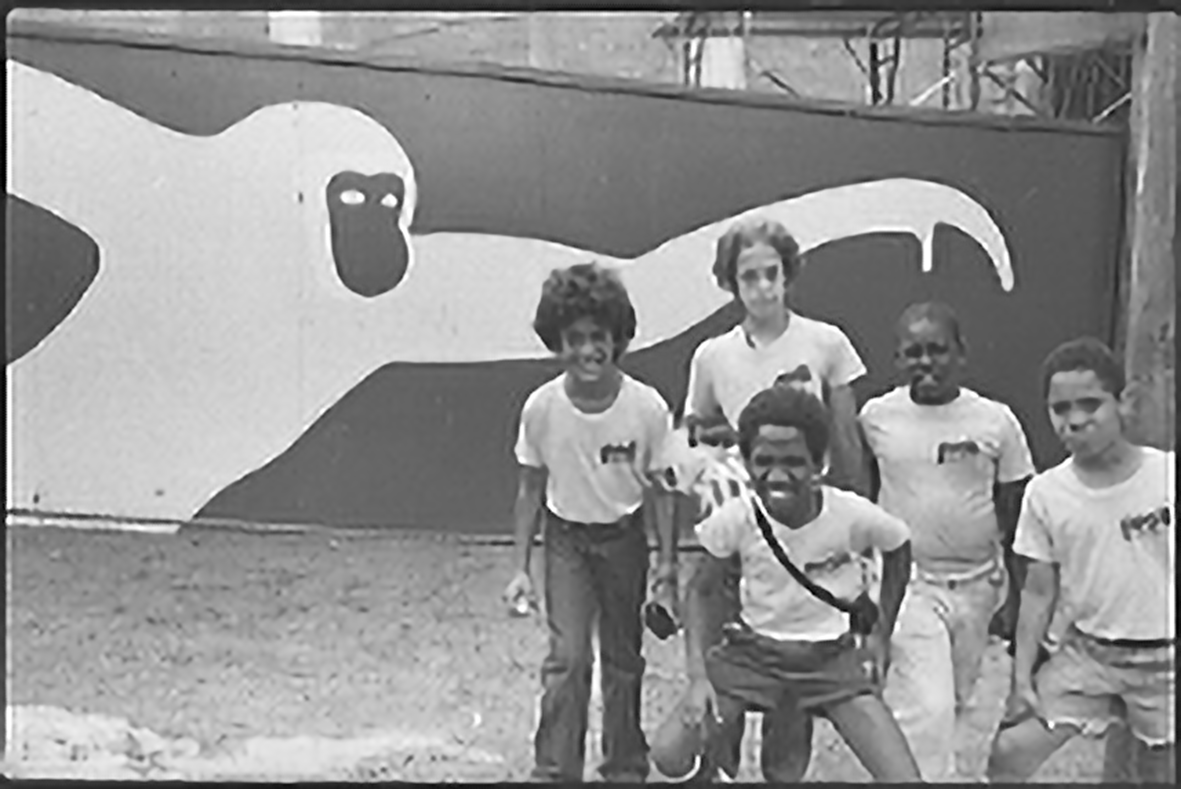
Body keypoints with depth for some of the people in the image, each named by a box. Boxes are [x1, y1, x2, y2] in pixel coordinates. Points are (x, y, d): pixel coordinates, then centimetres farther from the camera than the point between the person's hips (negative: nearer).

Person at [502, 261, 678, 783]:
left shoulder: (647, 408, -18)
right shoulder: (541, 408, -15)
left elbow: (657, 491, -5)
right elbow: (530, 491, -3)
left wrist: (667, 558, -4)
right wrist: (521, 568, -2)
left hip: (625, 538, 0)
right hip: (567, 539, 0)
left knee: (623, 658, 12)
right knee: (566, 657, -9)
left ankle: (625, 766, 27)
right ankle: (554, 770, -1)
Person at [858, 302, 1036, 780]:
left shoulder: (995, 421, -5)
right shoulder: (876, 417, -7)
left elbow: (1015, 518, 2)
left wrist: (1021, 598, 1)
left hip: (978, 584, 3)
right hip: (907, 584, -2)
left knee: (954, 701, 16)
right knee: (928, 709, -13)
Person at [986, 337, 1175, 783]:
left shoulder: (1167, 474, -10)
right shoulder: (1045, 492, -3)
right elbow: (1039, 592, 4)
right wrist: (1022, 677, 1)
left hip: (1163, 658, -2)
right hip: (1086, 653, 2)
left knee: (1162, 772, 6)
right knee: (1010, 754, -7)